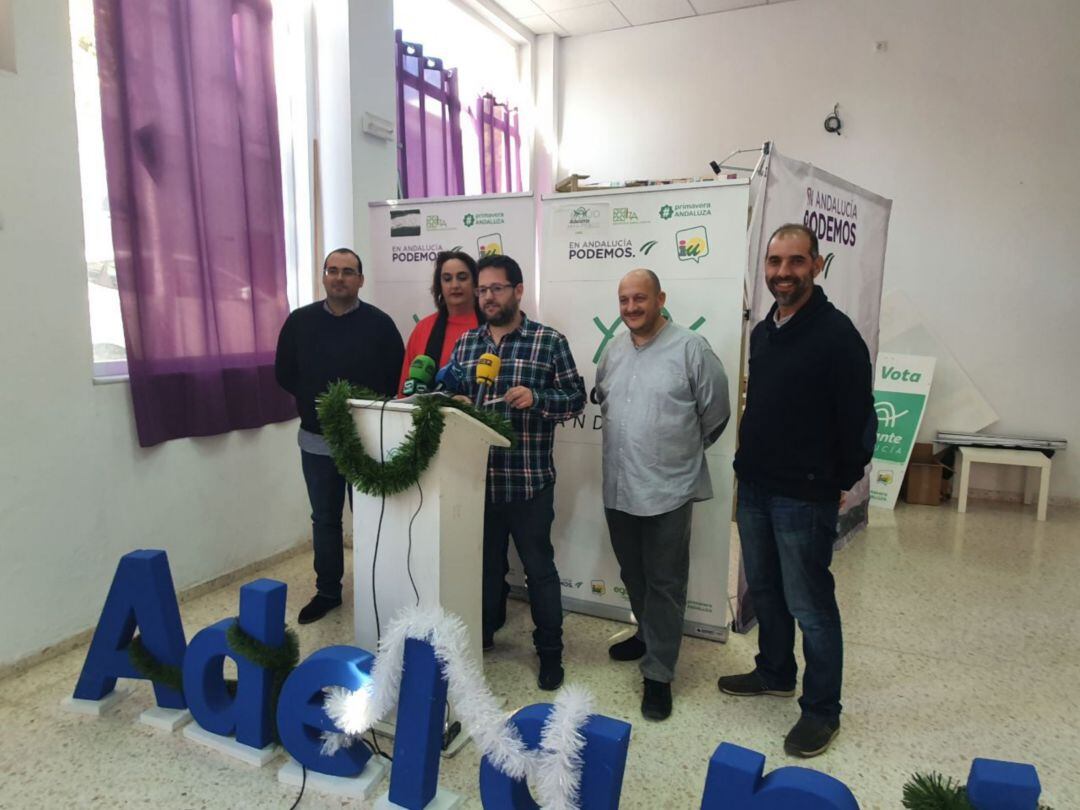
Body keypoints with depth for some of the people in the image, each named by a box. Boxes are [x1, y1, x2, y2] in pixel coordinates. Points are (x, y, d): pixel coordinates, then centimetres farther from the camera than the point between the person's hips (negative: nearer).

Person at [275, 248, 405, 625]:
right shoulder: (300, 321, 3)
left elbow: (398, 377, -4)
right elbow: (284, 374, 7)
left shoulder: (379, 323, -5)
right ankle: (327, 591, 28)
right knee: (324, 519, 14)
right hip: (316, 440, 3)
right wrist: (314, 402, -3)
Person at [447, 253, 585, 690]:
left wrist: (537, 398, -22)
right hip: (477, 477, 4)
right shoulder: (466, 342, 9)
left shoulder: (549, 341, -4)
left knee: (538, 567, 9)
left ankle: (550, 652, 25)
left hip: (528, 480, -4)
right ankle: (484, 632, 40)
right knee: (485, 561, 20)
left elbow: (576, 397, -5)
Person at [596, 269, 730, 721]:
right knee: (632, 575, 21)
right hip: (618, 487, 6)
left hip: (668, 489, -6)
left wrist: (685, 448, 4)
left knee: (664, 584, 4)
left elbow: (716, 413, -6)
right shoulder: (615, 349, 8)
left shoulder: (690, 348, -12)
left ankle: (658, 673, 15)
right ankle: (649, 634, 44)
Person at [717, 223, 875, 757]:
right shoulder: (763, 331, 9)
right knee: (764, 590, 21)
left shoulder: (836, 334, -15)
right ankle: (774, 674, 41)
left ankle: (821, 710, 21)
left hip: (805, 497, -8)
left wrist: (839, 482, -6)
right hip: (754, 488, 8)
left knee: (810, 606, 3)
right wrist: (750, 464, 14)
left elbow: (859, 421, -14)